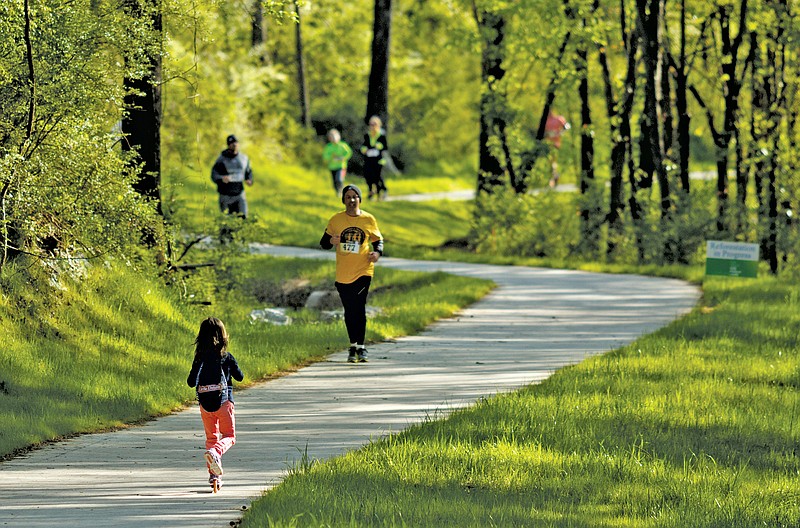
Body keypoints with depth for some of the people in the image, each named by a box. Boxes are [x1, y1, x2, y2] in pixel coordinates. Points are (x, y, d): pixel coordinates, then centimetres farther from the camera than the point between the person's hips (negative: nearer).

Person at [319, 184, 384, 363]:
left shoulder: (369, 220, 3)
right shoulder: (336, 220, 3)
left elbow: (378, 240, 15)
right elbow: (323, 242, 8)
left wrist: (377, 252, -6)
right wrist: (331, 241, -15)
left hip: (363, 271, -2)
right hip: (342, 273, 2)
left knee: (359, 308, -12)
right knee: (349, 311, 8)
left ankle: (360, 347, -8)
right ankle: (353, 347, 19)